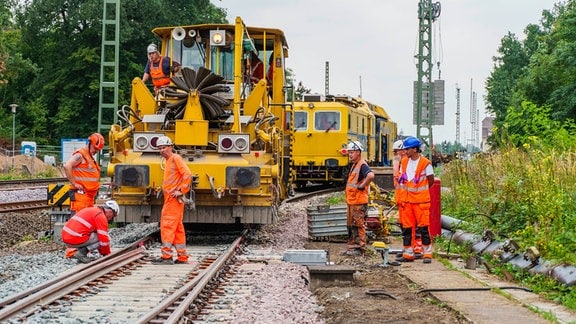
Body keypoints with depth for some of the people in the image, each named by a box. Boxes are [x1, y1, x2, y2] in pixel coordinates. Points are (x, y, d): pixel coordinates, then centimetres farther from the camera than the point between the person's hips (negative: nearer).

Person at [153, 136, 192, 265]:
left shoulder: (175, 158, -8)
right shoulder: (167, 161, 20)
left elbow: (187, 174, -19)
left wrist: (181, 191, -19)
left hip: (174, 199, -10)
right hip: (169, 199, 10)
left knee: (167, 226, -11)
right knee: (177, 228, 11)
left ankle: (166, 256, -12)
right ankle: (182, 257, 16)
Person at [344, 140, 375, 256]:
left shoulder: (362, 165, -15)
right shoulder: (354, 165, 17)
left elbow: (370, 175, -34)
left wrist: (362, 186, -22)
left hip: (359, 202, -10)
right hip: (351, 201, 10)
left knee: (358, 225, -5)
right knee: (350, 225, 14)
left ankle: (360, 248, 0)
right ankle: (352, 247, 22)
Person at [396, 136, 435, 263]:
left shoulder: (425, 163, -9)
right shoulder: (404, 161, 8)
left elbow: (431, 181, 0)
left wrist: (419, 191, 9)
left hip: (421, 200, -5)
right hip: (406, 200, 5)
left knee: (424, 227, -3)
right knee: (406, 228, 7)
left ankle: (427, 254, 5)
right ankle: (408, 254, 13)